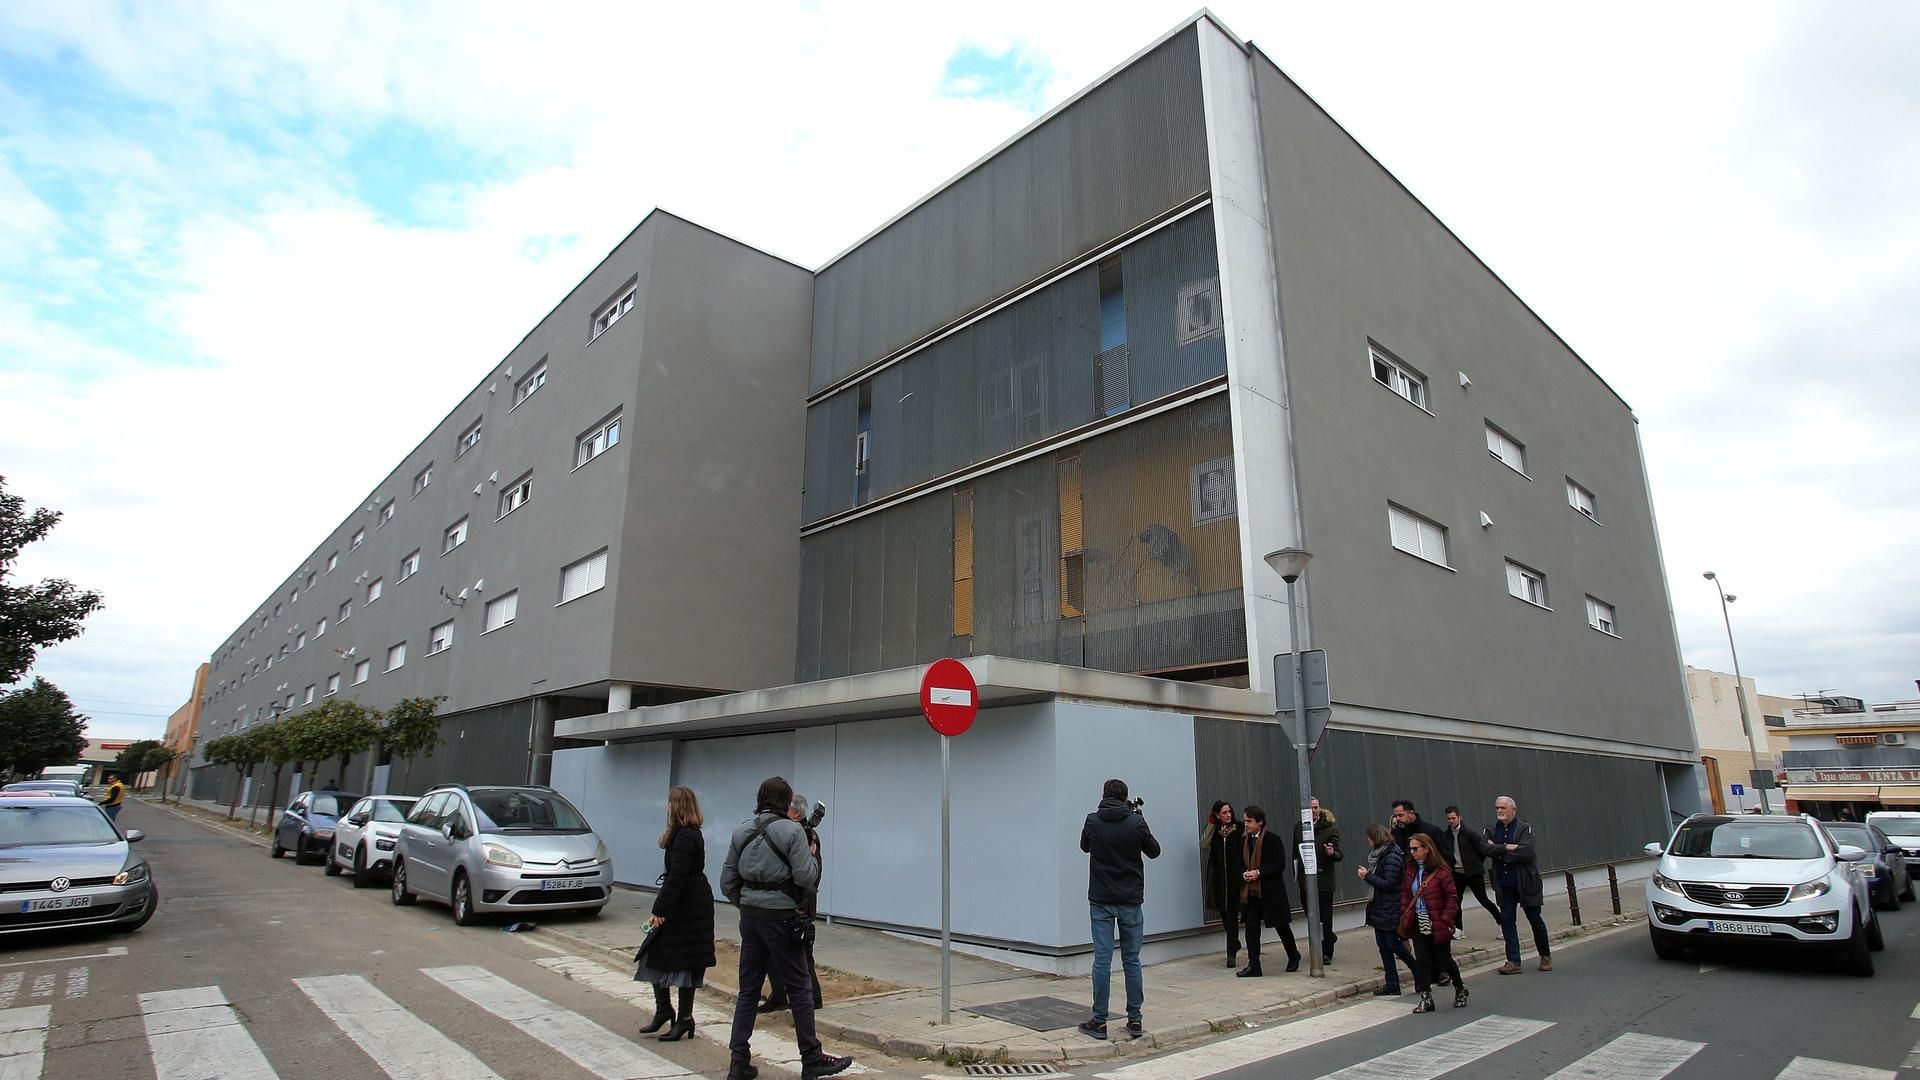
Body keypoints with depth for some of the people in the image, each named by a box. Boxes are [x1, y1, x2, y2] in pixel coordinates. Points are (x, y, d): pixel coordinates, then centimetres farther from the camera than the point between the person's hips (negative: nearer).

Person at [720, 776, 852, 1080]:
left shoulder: (741, 831, 6)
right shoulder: (791, 831, -12)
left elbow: (727, 881, 9)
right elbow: (806, 877, -15)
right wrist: (813, 855, 3)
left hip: (750, 915, 6)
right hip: (780, 916, -6)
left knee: (748, 989, 13)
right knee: (800, 988, 6)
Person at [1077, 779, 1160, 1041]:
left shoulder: (1093, 821, -4)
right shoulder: (1136, 822, -7)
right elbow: (1154, 851, 8)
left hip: (1101, 901, 0)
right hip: (1130, 901, 0)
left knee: (1102, 960, 1)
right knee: (1132, 961, 10)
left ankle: (1099, 1022, 4)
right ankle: (1134, 1021, 14)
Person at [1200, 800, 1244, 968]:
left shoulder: (1238, 828, -3)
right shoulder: (1213, 830, 6)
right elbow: (1204, 844, -9)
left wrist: (1245, 871, -13)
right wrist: (1211, 825, -11)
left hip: (1235, 876, -3)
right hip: (1218, 878, 3)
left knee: (1232, 914, -4)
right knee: (1224, 913, 14)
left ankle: (1231, 953, 1)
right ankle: (1235, 944, 36)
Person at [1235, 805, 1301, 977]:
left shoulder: (1272, 840, -10)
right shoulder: (1243, 840, 5)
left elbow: (1280, 864, -13)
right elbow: (1239, 863, 12)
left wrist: (1259, 872, -20)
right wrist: (1244, 874, -9)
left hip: (1272, 891, -4)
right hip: (1250, 891, 4)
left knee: (1282, 925, 13)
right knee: (1251, 928, -1)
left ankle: (1294, 956, 36)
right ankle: (1253, 966, 3)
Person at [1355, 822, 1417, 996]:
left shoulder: (1392, 857, -18)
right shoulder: (1379, 854, 11)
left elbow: (1388, 883, -22)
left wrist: (1367, 876, -17)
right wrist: (1366, 874, 0)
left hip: (1390, 909, -9)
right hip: (1379, 907, 9)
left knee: (1392, 943, -4)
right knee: (1383, 944, 9)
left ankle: (1420, 972, 16)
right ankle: (1392, 984, 14)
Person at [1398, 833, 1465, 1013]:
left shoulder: (1440, 871, -14)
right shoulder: (1410, 870, 5)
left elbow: (1452, 897, -12)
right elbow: (1406, 895, 13)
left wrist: (1445, 920, -16)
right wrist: (1405, 915, 4)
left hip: (1437, 926, -5)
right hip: (1418, 924, 5)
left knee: (1444, 960, 10)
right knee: (1422, 961, 3)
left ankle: (1460, 989, 36)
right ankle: (1426, 999, 10)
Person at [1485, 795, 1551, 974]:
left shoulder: (1524, 828, -7)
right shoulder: (1491, 830, 6)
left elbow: (1526, 852, -21)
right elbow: (1486, 849, -8)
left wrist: (1498, 851, -14)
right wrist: (1507, 848, -19)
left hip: (1525, 883, -3)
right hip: (1504, 885, 3)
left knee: (1535, 919, 9)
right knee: (1507, 921, 1)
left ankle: (1546, 956, 30)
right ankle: (1513, 962, 5)